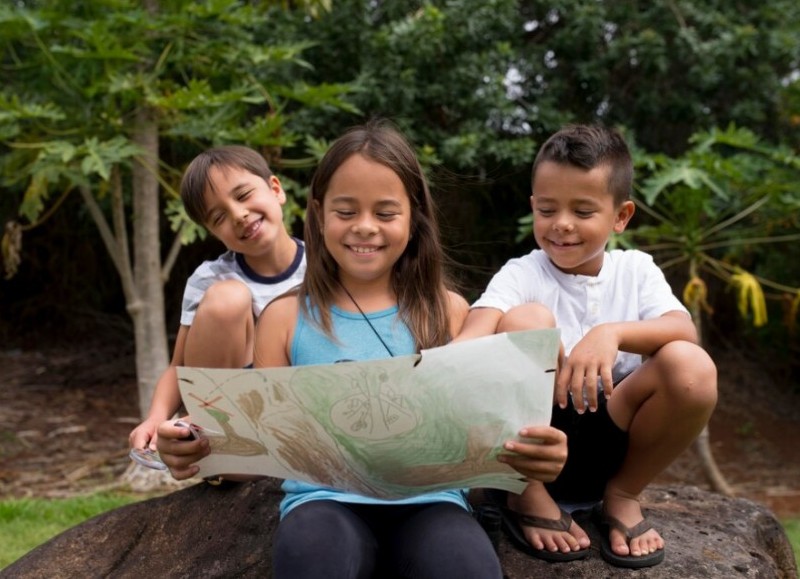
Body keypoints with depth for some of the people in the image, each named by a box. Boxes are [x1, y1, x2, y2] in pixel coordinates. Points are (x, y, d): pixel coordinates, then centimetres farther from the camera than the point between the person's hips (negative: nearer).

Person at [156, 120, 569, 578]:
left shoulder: (450, 311, 9)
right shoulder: (286, 317, 9)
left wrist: (531, 453, -16)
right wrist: (208, 447, -13)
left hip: (428, 501, 0)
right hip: (326, 501, 0)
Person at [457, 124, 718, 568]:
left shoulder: (636, 270, 4)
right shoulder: (521, 274, -5)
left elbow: (684, 330, -16)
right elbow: (472, 336, -25)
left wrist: (612, 333, -36)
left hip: (606, 446, 2)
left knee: (692, 368, -24)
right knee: (527, 320, -26)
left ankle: (622, 495, 2)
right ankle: (527, 495, -8)